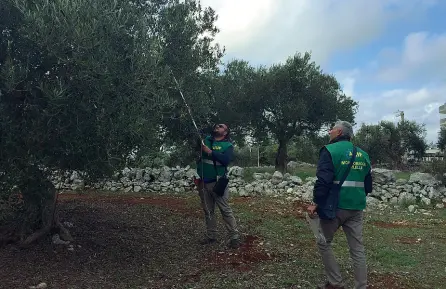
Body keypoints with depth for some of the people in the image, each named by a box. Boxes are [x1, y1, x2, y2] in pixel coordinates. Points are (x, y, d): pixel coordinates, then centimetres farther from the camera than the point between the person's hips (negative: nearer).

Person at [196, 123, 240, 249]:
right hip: (203, 182, 5)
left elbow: (226, 159, -18)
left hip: (217, 182, -5)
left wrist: (210, 152, -19)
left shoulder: (228, 145, -1)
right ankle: (211, 236, 23)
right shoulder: (206, 140, 12)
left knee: (226, 210, -5)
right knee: (208, 211, 12)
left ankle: (234, 237, 1)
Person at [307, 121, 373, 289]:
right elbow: (368, 186, 16)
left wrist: (316, 203, -13)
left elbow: (323, 181, -20)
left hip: (334, 206, -6)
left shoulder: (330, 150, -9)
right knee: (357, 249, 10)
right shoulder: (363, 155, 12)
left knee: (323, 243, 12)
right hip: (356, 208, 6)